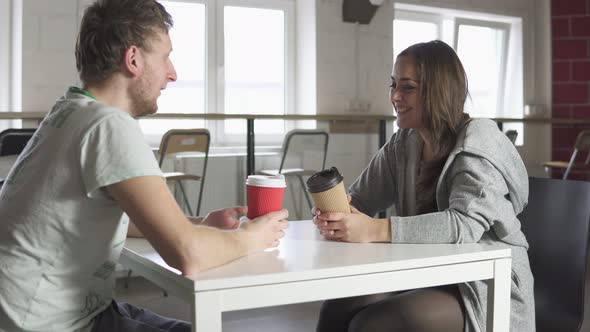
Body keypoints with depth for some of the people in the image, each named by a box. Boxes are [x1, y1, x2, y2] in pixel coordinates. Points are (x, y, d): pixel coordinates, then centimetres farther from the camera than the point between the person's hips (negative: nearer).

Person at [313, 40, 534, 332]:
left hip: (488, 288, -6)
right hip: (427, 276, 6)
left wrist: (376, 230, -40)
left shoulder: (478, 141, -15)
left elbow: (466, 223, -30)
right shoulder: (403, 143, 5)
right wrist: (333, 215, -21)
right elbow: (357, 199, 4)